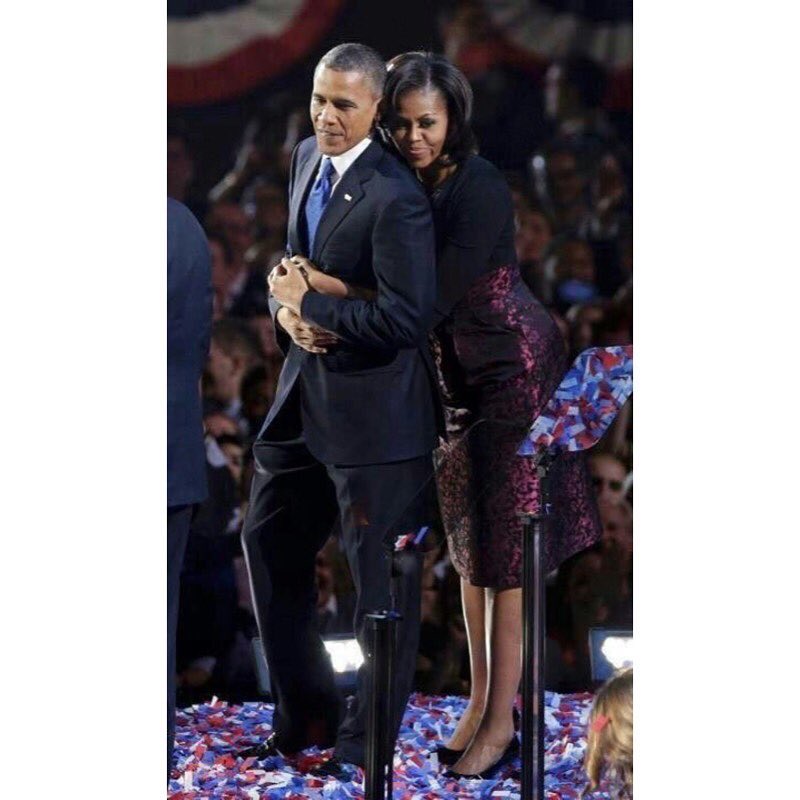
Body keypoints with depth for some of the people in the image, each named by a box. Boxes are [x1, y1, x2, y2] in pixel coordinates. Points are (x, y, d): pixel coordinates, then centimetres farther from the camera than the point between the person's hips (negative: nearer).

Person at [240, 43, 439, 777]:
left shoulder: (395, 198, -22)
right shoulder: (307, 158, 6)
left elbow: (406, 317, -25)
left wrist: (312, 305, -17)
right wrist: (288, 307, -4)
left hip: (372, 407, -9)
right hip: (304, 390, 9)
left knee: (379, 573, 4)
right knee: (269, 544, 17)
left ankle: (366, 740, 18)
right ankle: (306, 714, 31)